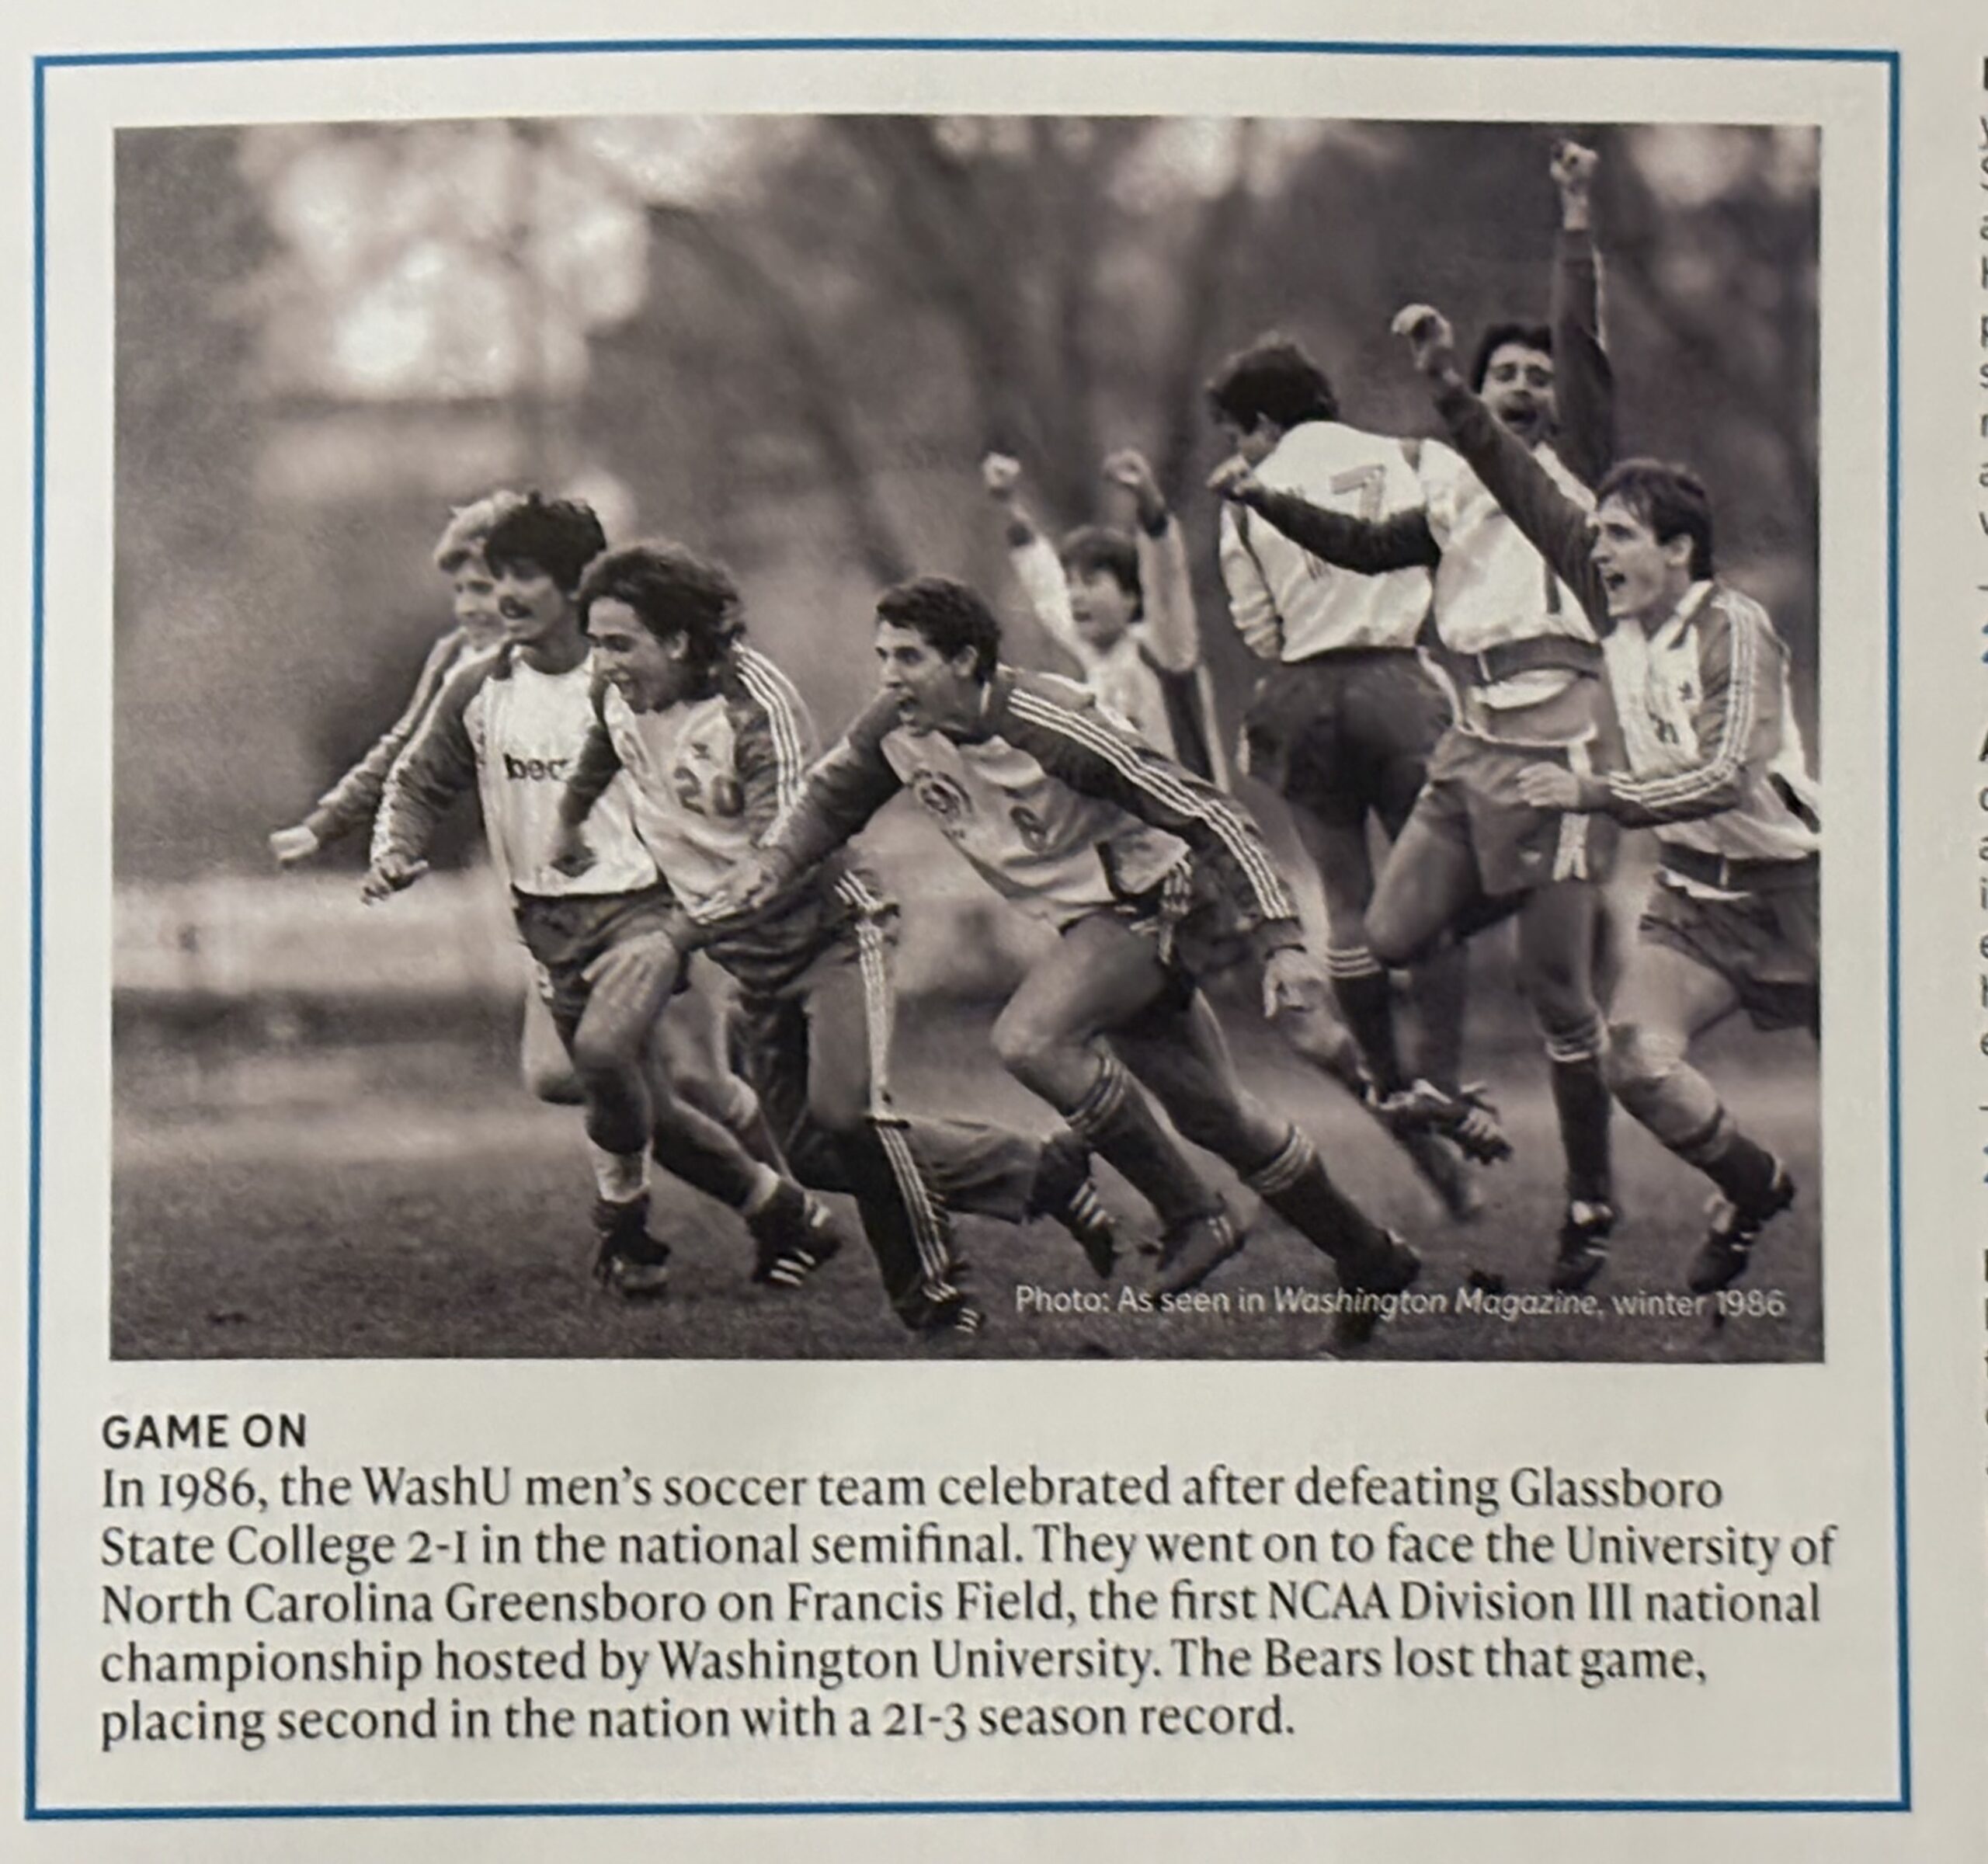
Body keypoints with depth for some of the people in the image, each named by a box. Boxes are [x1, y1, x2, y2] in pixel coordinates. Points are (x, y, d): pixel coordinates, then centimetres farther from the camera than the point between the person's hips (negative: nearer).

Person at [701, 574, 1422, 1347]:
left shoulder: (1047, 727, -29)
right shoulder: (895, 729, -10)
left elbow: (1205, 815, -25)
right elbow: (831, 796, 12)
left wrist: (1280, 937, -27)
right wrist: (774, 864, -9)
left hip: (1152, 899, -8)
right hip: (1087, 920, 8)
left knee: (1029, 1039, -27)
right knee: (1211, 1112, 14)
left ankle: (1193, 1219, -13)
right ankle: (1368, 1257, 32)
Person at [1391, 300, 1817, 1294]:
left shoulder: (1732, 627, -19)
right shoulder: (1615, 609, 0)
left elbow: (1723, 774, -28)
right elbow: (1532, 494, -1)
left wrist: (1595, 794, -30)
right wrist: (1450, 391, -6)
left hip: (1789, 888, -5)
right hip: (1693, 894, 5)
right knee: (1637, 1061, -16)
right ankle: (1753, 1190, 9)